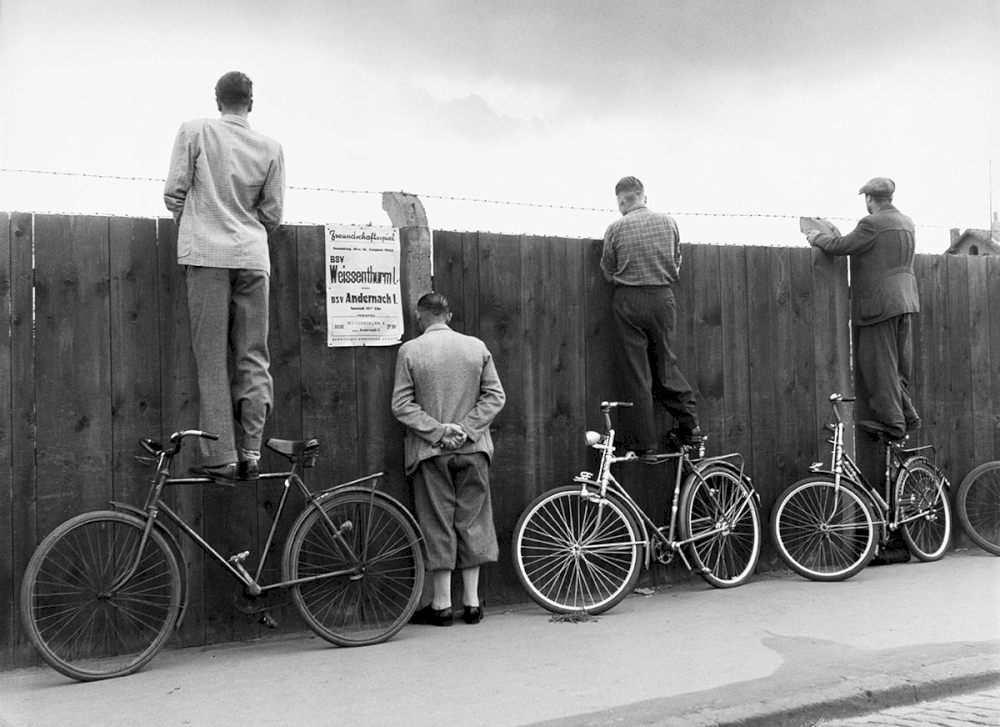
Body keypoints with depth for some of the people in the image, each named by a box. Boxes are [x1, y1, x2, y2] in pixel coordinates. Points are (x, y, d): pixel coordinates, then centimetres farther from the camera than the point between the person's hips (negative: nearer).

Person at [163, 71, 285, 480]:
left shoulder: (194, 131, 3)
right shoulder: (271, 148, 8)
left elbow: (174, 193, 3)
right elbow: (273, 214, 10)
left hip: (207, 253, -2)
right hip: (253, 256, 2)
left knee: (212, 359, -1)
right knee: (254, 359, 7)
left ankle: (221, 458, -3)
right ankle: (250, 453, 3)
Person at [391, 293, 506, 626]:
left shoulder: (409, 350, -4)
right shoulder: (476, 346, 3)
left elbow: (402, 405, -8)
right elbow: (495, 396, 1)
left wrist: (439, 431, -9)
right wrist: (465, 429, -4)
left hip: (431, 451, -2)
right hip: (473, 449, 2)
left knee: (438, 524, 4)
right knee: (472, 521, 10)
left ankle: (442, 604, 10)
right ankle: (472, 601, 15)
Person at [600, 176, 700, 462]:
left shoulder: (616, 228, -4)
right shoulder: (668, 222, 4)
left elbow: (608, 271, 4)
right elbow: (676, 264, 12)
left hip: (629, 301, -2)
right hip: (663, 298, 2)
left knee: (638, 373, 3)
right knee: (665, 364, 17)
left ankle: (647, 445, 5)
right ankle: (689, 424, 12)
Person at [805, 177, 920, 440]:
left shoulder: (873, 223, -14)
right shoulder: (906, 223, 13)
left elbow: (841, 246, -16)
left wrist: (816, 237, 2)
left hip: (880, 303, -9)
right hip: (905, 300, 9)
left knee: (880, 364, -1)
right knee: (899, 364, 16)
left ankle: (892, 422, 2)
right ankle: (907, 416, 21)